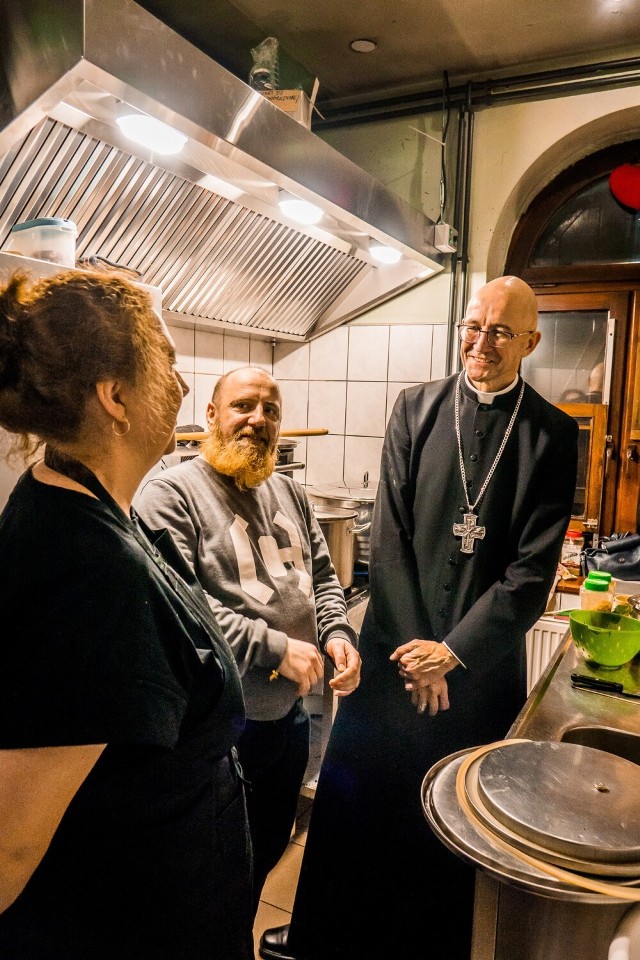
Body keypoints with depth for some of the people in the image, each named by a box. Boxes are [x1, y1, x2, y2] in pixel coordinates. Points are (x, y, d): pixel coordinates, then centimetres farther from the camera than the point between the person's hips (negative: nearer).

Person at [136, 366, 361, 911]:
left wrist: (336, 632, -5)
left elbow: (322, 575, 14)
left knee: (271, 847, 25)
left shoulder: (290, 493, 8)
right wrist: (275, 646, -23)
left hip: (291, 711, 7)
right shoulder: (173, 493, -14)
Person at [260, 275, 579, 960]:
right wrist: (415, 648, -8)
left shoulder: (552, 434, -3)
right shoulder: (416, 407, 0)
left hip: (481, 660, -1)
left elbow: (534, 568, -7)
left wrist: (452, 651, -12)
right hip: (396, 647, 1)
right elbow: (389, 533, -4)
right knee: (350, 801, 14)